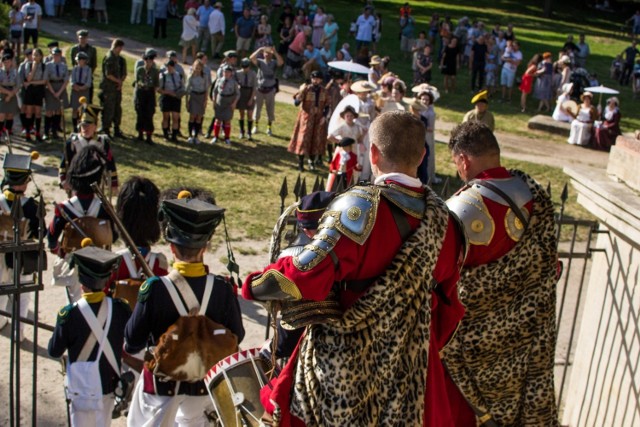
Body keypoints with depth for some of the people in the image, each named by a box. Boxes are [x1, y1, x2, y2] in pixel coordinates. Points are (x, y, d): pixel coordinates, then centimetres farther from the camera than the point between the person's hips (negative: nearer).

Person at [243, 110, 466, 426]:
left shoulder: (363, 206, -19)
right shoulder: (443, 219, -1)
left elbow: (306, 277, -25)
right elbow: (447, 305, 10)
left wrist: (253, 286, -9)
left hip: (342, 364, -5)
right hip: (409, 370, 6)